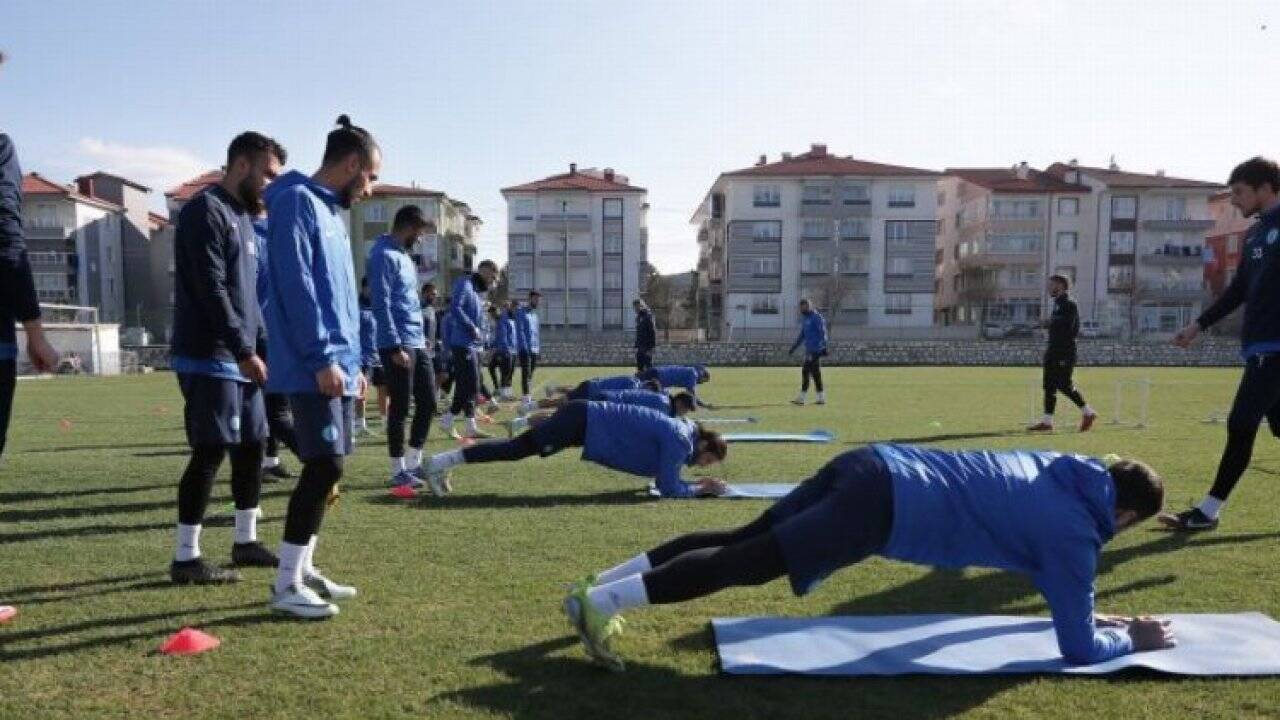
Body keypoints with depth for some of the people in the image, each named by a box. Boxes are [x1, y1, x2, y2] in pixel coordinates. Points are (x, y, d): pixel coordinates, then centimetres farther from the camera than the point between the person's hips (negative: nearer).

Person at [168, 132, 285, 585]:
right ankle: (186, 559, 4)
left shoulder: (244, 217, 18)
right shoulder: (206, 211, -11)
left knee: (252, 447, 12)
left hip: (241, 360, 9)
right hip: (210, 360, -9)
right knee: (210, 453, -6)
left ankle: (246, 542, 24)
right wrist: (244, 350, -20)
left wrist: (263, 346, 14)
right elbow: (212, 291, -19)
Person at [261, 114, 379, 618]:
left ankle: (302, 570, 21)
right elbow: (296, 286, -17)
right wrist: (322, 357, -20)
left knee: (325, 468, 11)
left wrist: (352, 361, 19)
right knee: (325, 467, -10)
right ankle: (286, 585, -1)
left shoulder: (330, 212, 21)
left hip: (335, 366, 10)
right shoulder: (297, 201, -8)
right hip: (312, 369, -10)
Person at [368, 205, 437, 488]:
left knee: (427, 403, 10)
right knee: (401, 408, -1)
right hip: (399, 345, -9)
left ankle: (413, 463, 21)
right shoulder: (385, 256, -11)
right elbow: (381, 304, -18)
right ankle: (399, 470, 9)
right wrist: (395, 346, -22)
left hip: (418, 343, 9)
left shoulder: (404, 255, 19)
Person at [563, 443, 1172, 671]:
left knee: (741, 541, 8)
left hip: (874, 465, 8)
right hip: (886, 506, -8)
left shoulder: (1057, 471, 26)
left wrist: (1073, 601, 52)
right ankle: (601, 603, -10)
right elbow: (1077, 647, 7)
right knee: (744, 565, -8)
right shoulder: (1076, 530, 3)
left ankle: (598, 585, 9)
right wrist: (1133, 638, 24)